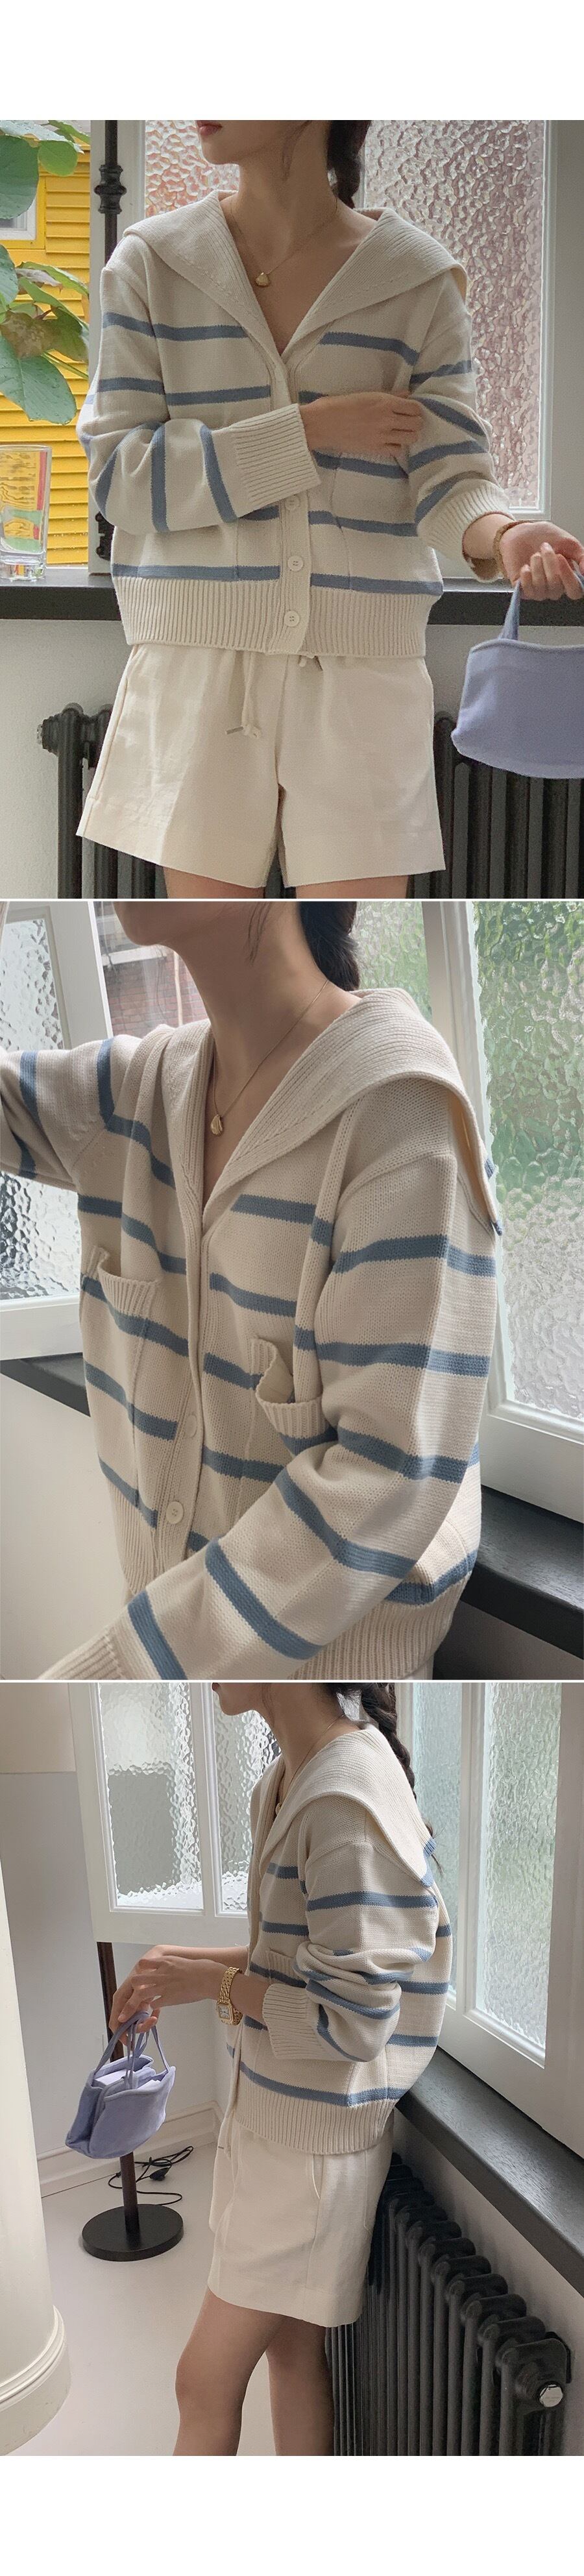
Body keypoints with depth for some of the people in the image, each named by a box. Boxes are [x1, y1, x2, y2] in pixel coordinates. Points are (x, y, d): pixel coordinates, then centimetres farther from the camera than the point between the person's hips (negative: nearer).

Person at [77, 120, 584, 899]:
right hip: (200, 663, 1)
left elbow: (448, 476, -2)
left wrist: (502, 534, -27)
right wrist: (310, 433, -11)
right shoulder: (152, 263, 4)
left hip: (363, 672, -1)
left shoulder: (420, 280, 3)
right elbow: (119, 476, -3)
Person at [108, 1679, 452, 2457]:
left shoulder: (348, 1801, -28)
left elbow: (351, 2017, -25)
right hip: (276, 2116, 8)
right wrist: (196, 1962, 1)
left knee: (206, 2377, 8)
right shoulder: (290, 1777, 2)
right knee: (291, 2348, 20)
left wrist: (216, 1984, -15)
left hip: (318, 2137, -8)